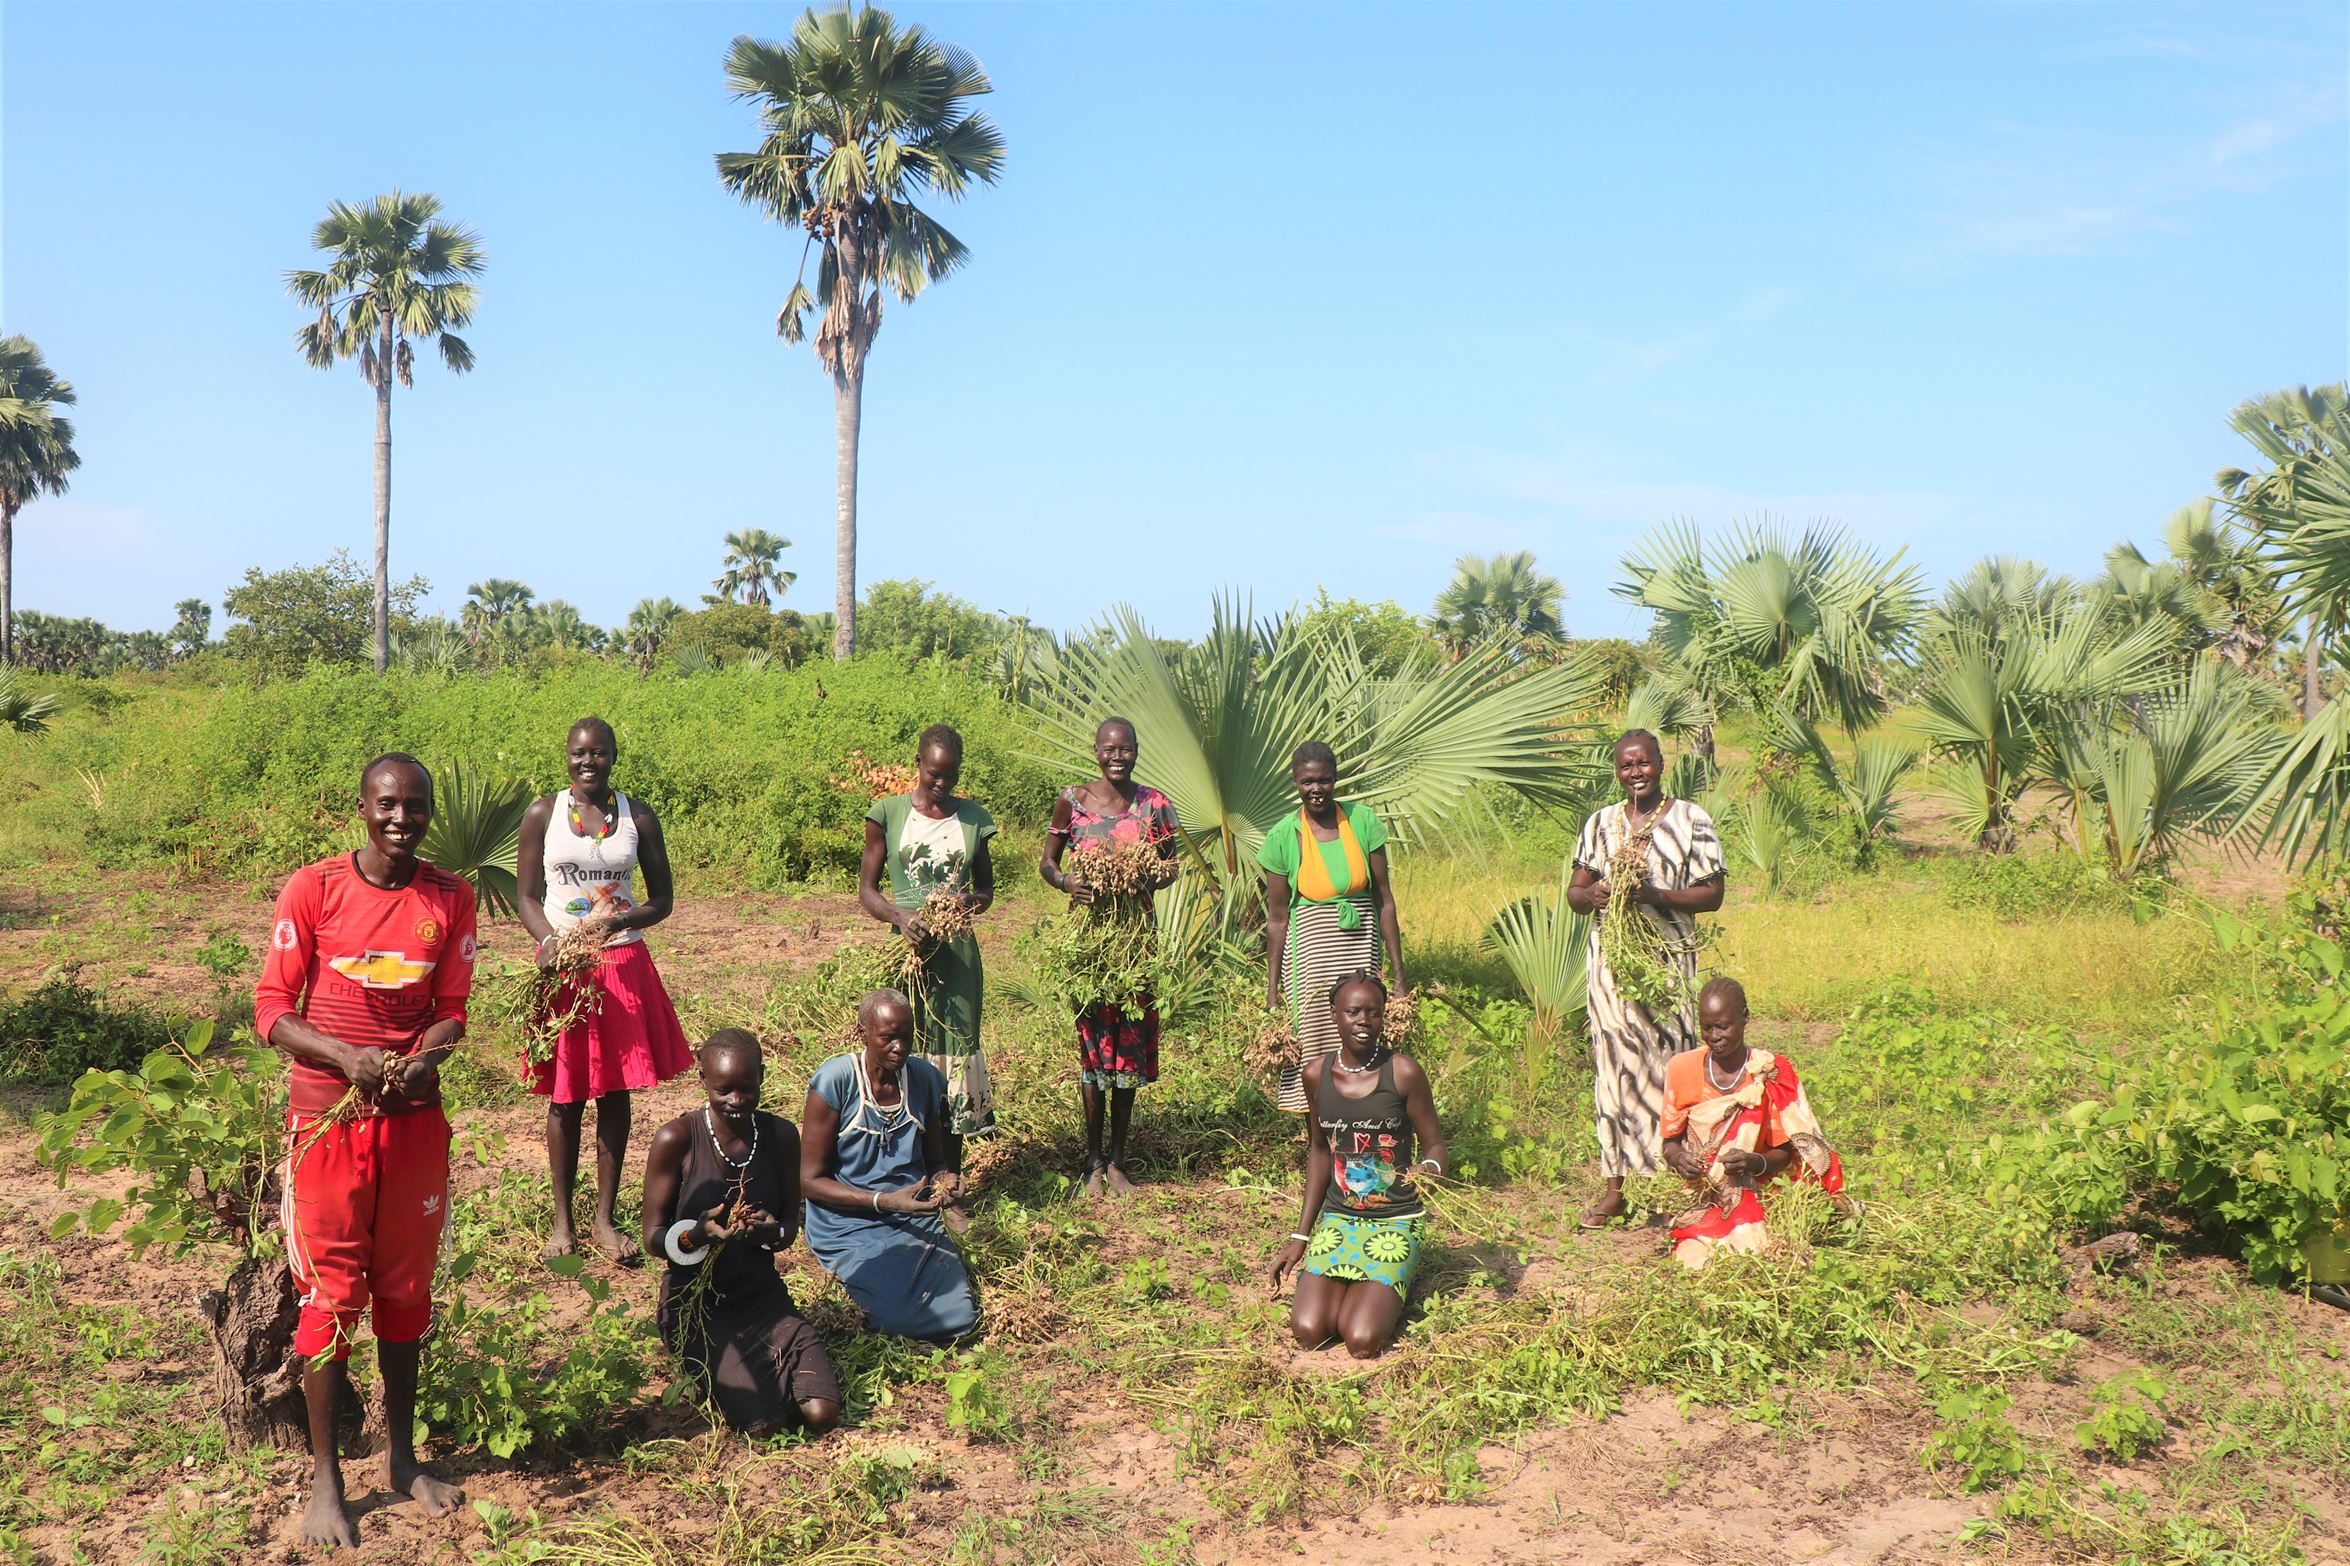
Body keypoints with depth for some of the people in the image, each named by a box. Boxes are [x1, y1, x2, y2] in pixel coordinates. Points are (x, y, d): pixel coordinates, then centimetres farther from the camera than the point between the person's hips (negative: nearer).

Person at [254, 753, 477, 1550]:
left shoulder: (452, 898, 1)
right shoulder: (312, 889, -7)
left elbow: (450, 1011, 5)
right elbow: (270, 1008, -6)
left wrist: (420, 1062, -16)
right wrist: (346, 1057, -22)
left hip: (415, 1118, 3)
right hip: (329, 1117, -3)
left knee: (405, 1290, 12)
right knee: (330, 1295, 2)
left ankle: (401, 1456, 26)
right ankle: (324, 1478, 13)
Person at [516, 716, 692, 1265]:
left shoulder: (638, 817, 2)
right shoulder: (542, 814, 0)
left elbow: (661, 900, 4)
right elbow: (525, 896, 1)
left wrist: (621, 921, -16)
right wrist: (550, 941, -18)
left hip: (623, 964, 1)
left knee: (615, 1092, 6)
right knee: (564, 1096, 4)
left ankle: (606, 1218, 17)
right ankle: (562, 1220, 17)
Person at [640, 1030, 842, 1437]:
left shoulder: (780, 1135, -2)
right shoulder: (676, 1140, -13)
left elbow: (791, 1224, 6)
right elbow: (653, 1238, -9)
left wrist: (772, 1232, -20)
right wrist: (698, 1234, -31)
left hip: (762, 1296, 4)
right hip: (696, 1300, -3)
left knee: (820, 1415, -16)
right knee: (763, 1422, -21)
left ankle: (767, 1369, 15)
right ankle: (713, 1374, 11)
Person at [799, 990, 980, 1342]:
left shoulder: (926, 1079, 2)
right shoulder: (834, 1081, -12)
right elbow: (810, 1180, -10)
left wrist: (943, 1179, -9)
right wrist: (883, 1201, -21)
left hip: (916, 1220, 4)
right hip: (851, 1229, -4)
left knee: (961, 1318, -14)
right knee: (904, 1318, -24)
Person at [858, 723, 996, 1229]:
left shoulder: (973, 818, 7)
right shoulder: (888, 814, 0)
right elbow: (866, 888, 2)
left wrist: (978, 898, -6)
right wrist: (900, 916, -18)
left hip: (957, 953, 2)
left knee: (955, 1059, 2)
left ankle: (949, 1192, 12)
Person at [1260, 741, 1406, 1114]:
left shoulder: (1362, 822, -1)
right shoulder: (1282, 836, -3)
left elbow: (1384, 899, 3)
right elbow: (1277, 918, 1)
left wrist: (1397, 972, 1)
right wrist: (1272, 991, 1)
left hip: (1361, 946, 1)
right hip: (1308, 948, -1)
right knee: (1313, 1042, -1)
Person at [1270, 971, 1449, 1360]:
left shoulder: (1404, 1073, -12)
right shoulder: (1317, 1074, 0)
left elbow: (1436, 1146, -3)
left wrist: (1428, 1169, -29)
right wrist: (1301, 1235, 13)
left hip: (1396, 1221, -3)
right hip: (1338, 1217, 3)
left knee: (1362, 1341, -20)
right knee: (1308, 1332, -16)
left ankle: (1391, 1287, 14)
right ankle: (1351, 1284, 17)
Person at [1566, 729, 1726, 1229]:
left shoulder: (1691, 820, 1)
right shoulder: (1601, 823, 11)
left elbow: (1712, 894, -3)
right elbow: (1574, 892, 12)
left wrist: (1656, 895, -19)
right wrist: (1593, 894, -12)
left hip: (1669, 958, -3)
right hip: (1611, 957, 3)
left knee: (1671, 1065, -6)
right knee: (1614, 1066, 2)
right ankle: (1613, 1189, 7)